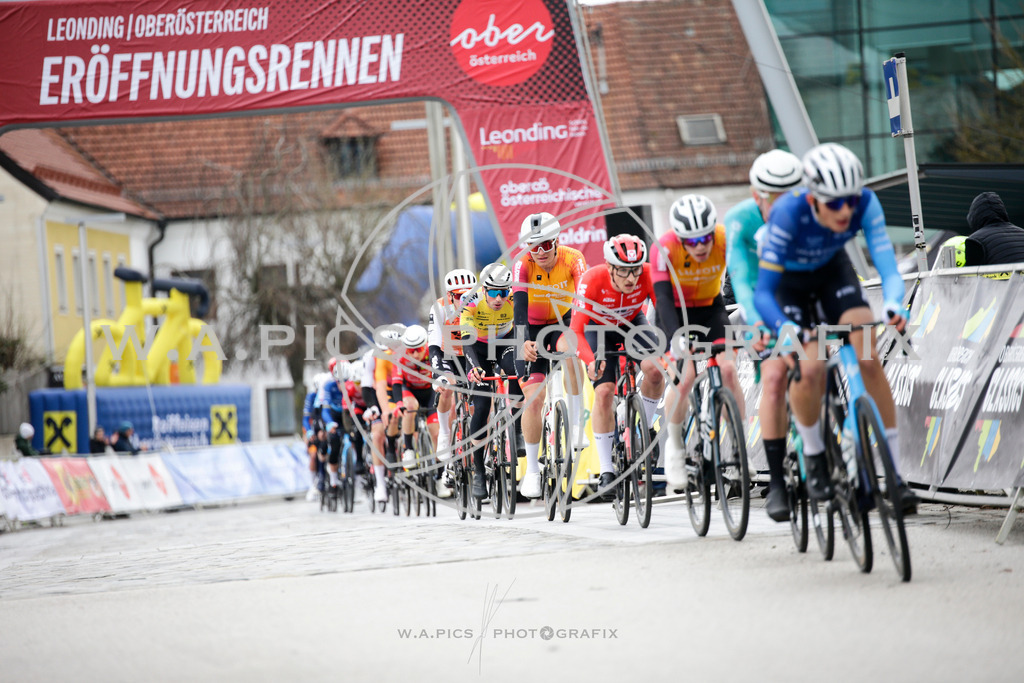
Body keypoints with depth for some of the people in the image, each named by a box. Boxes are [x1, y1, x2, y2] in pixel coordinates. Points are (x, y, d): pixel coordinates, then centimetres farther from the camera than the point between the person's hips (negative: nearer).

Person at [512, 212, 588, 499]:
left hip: (563, 322, 0)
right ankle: (532, 470, 4)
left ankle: (575, 424, -25)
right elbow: (520, 303, -36)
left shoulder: (573, 260, -23)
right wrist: (524, 341, -52)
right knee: (533, 398, -9)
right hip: (533, 328, 0)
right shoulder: (523, 264, -24)